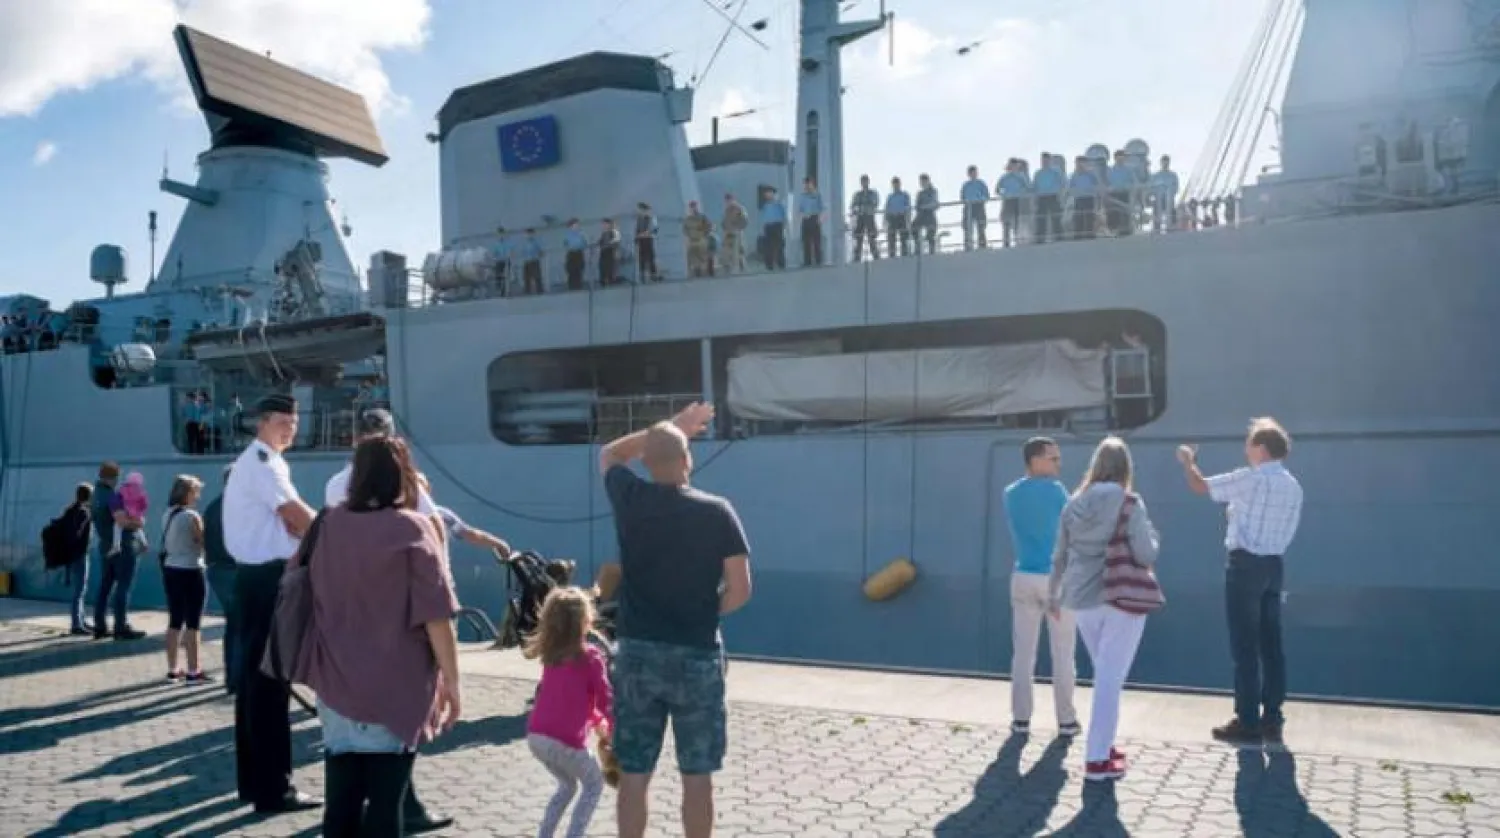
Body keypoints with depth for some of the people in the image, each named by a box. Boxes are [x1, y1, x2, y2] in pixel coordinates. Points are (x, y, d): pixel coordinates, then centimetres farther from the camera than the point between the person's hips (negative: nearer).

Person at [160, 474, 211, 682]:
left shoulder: (168, 514, 9)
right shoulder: (192, 516, -15)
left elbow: (170, 542, 14)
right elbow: (204, 543, -9)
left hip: (170, 570, 8)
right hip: (190, 572, -8)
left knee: (175, 621, 13)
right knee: (192, 623, -2)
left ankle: (172, 669, 18)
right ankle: (193, 671, 1)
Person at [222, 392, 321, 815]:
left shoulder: (259, 462, 20)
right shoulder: (262, 462, -12)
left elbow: (286, 521, 12)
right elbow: (298, 515, -18)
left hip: (259, 574, 11)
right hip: (268, 577, -11)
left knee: (255, 674, 14)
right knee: (269, 679, -6)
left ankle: (253, 779, 24)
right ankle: (273, 788, 0)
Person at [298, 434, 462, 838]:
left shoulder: (327, 524, 4)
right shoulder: (413, 528, -11)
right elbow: (435, 616, -14)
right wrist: (451, 682, -8)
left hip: (336, 684, 5)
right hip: (394, 688, -5)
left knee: (341, 801, 11)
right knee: (385, 801, 3)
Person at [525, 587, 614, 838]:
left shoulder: (550, 655, 14)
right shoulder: (590, 657, -7)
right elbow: (606, 700, -5)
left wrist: (597, 721, 29)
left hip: (536, 735, 7)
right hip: (566, 740, -6)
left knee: (567, 785, 28)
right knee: (594, 784, 16)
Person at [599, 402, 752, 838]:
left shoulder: (629, 499, -2)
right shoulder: (717, 511, -6)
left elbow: (610, 454, 21)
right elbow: (739, 591, -7)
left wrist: (670, 428, 21)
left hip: (637, 653, 2)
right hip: (697, 657, -1)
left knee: (633, 775, 10)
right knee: (697, 777, 8)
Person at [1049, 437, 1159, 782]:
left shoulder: (1074, 504, 5)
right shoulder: (1130, 504, -9)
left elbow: (1059, 557, 10)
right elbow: (1146, 555, -13)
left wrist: (1055, 595, 22)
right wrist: (1153, 535, 8)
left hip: (1082, 600, 5)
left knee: (1104, 674, 20)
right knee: (1110, 678, -2)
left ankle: (1103, 745, 28)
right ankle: (1097, 759, -2)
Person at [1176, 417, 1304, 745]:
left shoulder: (1250, 479, -13)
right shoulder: (1293, 486, 12)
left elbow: (1199, 486, -6)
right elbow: (1285, 527, 18)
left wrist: (1188, 461, 13)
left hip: (1246, 564, -8)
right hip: (1273, 564, 8)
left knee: (1244, 646, -4)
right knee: (1271, 645, 9)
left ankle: (1248, 723, -1)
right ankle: (1272, 720, 13)